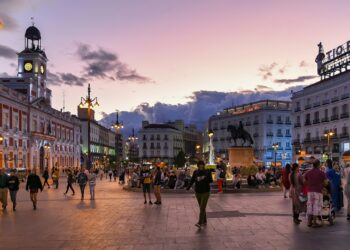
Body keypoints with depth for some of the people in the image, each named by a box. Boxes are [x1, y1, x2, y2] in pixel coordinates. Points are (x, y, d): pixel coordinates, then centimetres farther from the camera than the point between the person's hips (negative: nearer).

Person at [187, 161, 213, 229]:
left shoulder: (207, 172, -5)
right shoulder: (195, 172, 0)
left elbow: (211, 180, -11)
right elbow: (192, 180, -5)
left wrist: (205, 178, -29)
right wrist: (189, 187, -20)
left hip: (205, 192, -3)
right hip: (198, 192, 3)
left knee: (202, 208, -12)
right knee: (201, 208, 12)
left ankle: (200, 223, -17)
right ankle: (204, 221, 26)